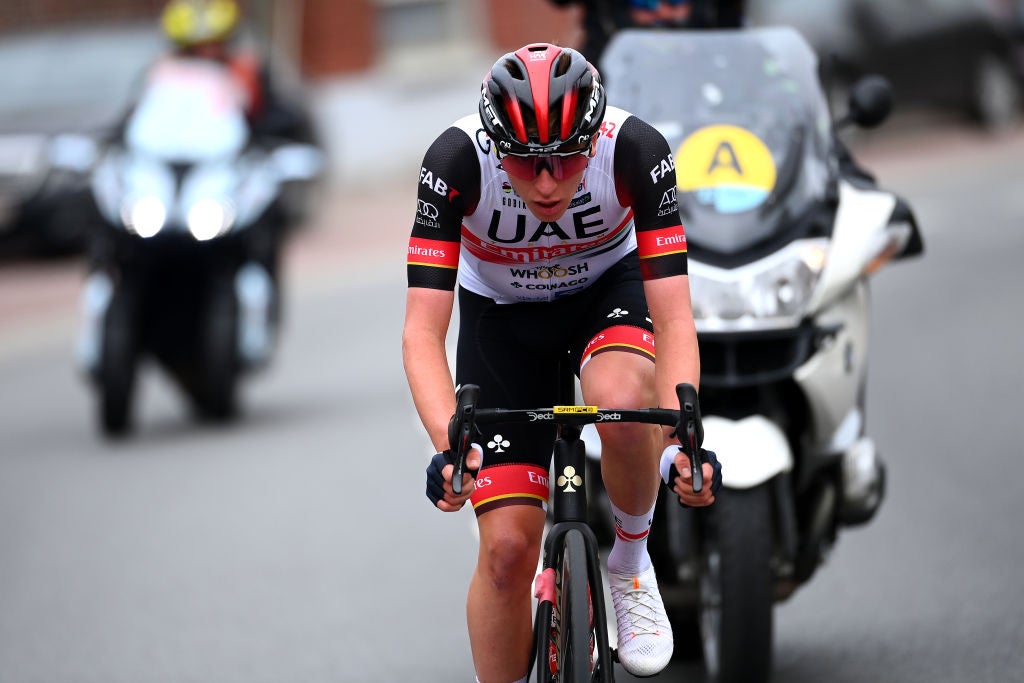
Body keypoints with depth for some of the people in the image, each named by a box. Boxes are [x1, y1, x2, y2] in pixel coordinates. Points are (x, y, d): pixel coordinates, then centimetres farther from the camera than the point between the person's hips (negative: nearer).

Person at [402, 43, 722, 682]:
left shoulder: (636, 150, -32)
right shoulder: (457, 160, -33)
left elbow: (674, 319, -32)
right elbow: (424, 329, -34)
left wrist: (682, 441, -46)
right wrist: (449, 448, -50)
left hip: (608, 289, 0)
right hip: (501, 316, 0)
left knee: (622, 400, -36)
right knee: (509, 546, -9)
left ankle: (631, 560, -7)